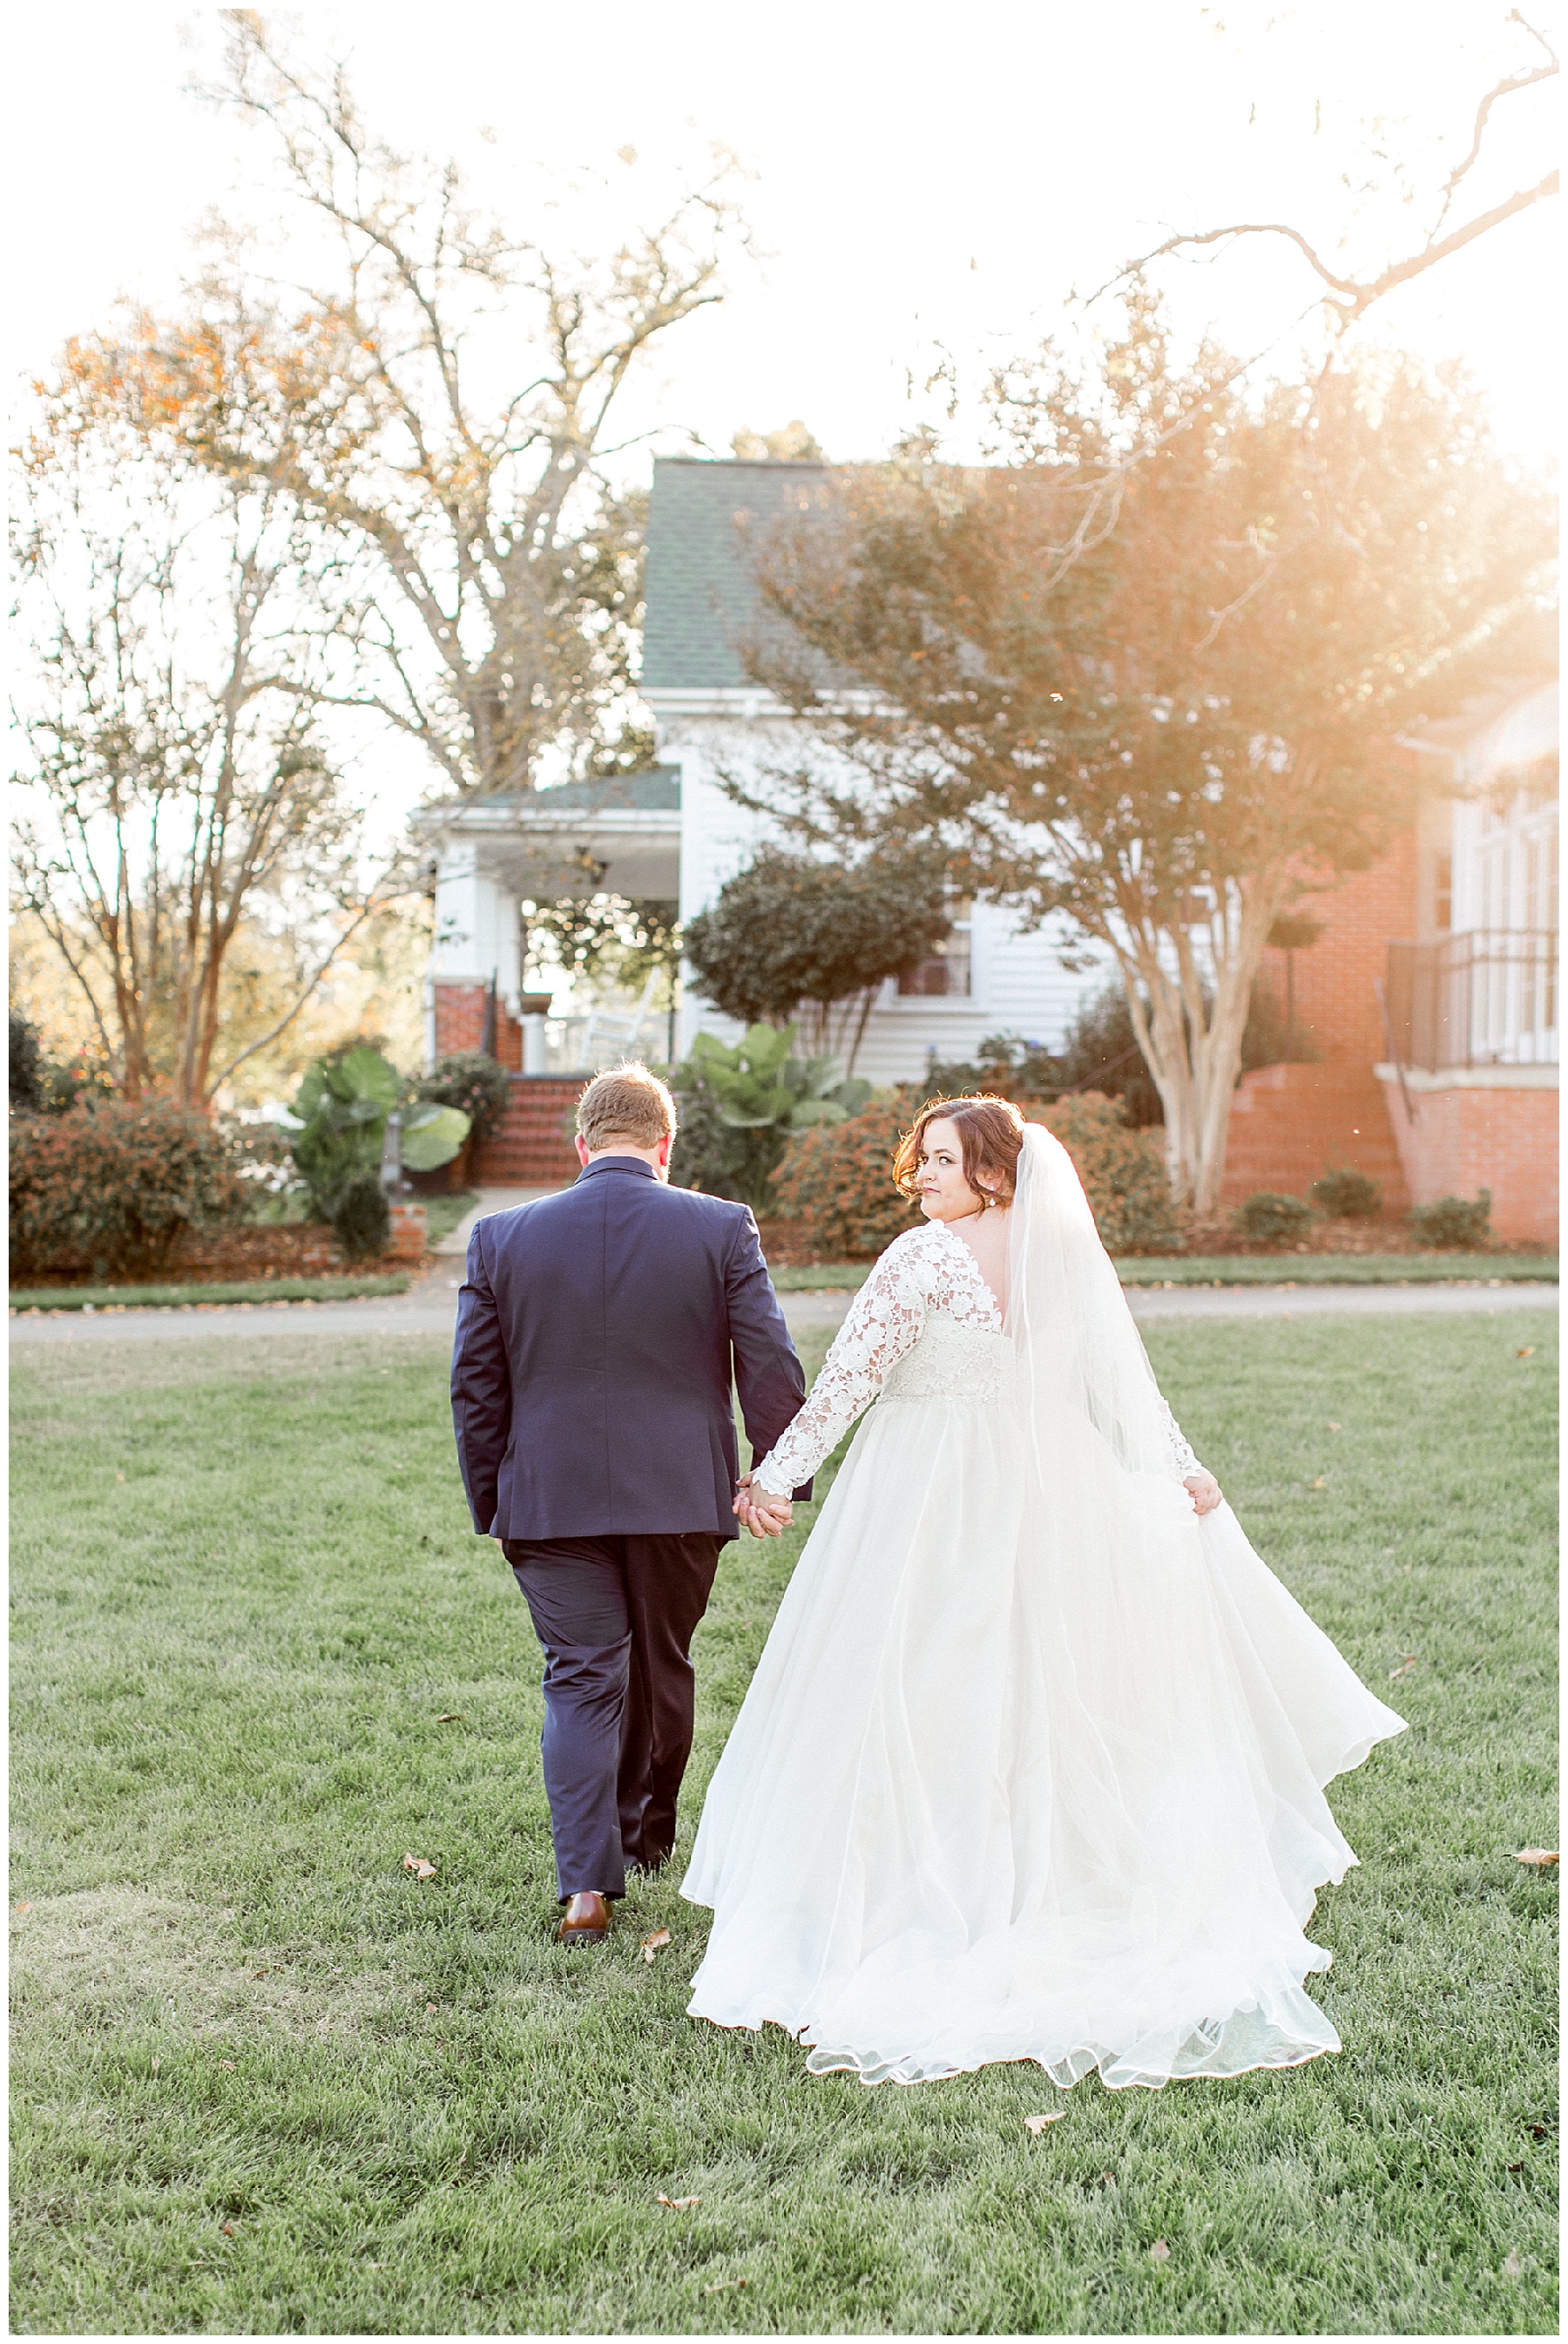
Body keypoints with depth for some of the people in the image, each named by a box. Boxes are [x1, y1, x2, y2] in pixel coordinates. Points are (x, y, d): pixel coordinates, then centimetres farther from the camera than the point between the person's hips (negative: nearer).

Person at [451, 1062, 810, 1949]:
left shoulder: (501, 1237, 0)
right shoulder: (723, 1228, -5)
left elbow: (476, 1385, 3)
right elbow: (771, 1365, -7)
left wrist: (490, 1504, 12)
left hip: (551, 1500, 0)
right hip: (682, 1495, 0)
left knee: (581, 1682, 6)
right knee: (661, 1667, 19)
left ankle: (587, 1885, -2)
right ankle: (646, 1833, 37)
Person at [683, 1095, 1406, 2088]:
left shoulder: (922, 1259, -14)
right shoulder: (1064, 1253, 2)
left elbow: (847, 1379, -14)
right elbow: (1126, 1382, 5)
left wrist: (776, 1473, -8)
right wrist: (1182, 1470, 15)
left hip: (926, 1501, -5)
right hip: (1040, 1489, 6)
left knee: (916, 1701, 4)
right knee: (1031, 1685, 15)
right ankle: (1039, 1883, 24)